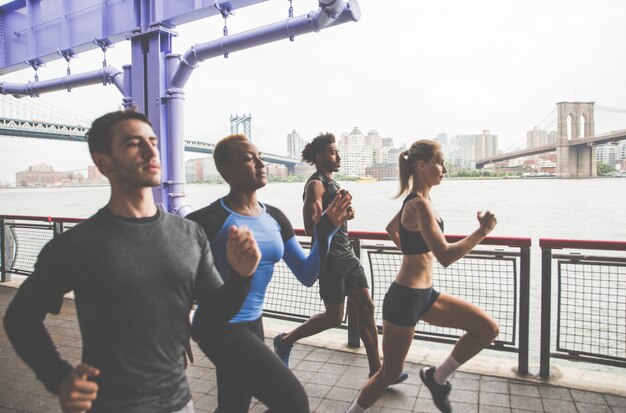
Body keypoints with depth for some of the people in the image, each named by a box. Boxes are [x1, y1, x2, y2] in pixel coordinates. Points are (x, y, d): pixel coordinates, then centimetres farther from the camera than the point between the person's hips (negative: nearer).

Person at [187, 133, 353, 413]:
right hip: (221, 328, -7)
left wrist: (325, 233, -10)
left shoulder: (274, 218, 2)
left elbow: (307, 276, 3)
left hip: (253, 324, 7)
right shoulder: (210, 220, -18)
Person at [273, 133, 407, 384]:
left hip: (346, 255, 9)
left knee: (366, 308, 6)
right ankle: (285, 341, 21)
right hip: (330, 258, -9)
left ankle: (376, 370, 15)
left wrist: (344, 212, 11)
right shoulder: (316, 184, -13)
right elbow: (310, 228, -23)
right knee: (334, 317, 1)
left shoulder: (332, 183, 16)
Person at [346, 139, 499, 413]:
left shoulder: (415, 201, 8)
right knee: (390, 372, 7)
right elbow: (446, 257, -28)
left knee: (488, 329, 7)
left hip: (424, 295, 9)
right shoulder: (420, 205, -21)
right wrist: (482, 231, -22)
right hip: (405, 298, -9)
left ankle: (437, 377, 19)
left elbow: (391, 229, 26)